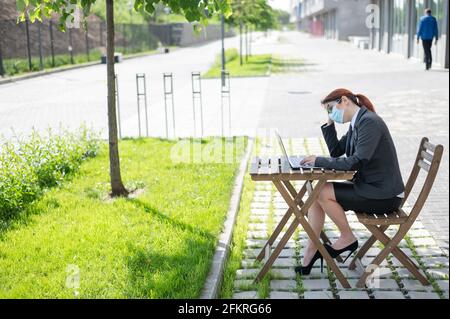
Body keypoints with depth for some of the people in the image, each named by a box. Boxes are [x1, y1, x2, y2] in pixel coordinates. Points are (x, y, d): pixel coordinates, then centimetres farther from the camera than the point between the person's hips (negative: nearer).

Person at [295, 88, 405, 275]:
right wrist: (329, 124, 8)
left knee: (323, 193, -17)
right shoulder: (356, 123, 11)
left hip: (384, 195, -9)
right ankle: (310, 252, 1)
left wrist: (319, 161, -21)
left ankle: (347, 238, 2)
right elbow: (336, 151, 19)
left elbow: (357, 162, -26)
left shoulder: (370, 122, -18)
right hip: (368, 187, 9)